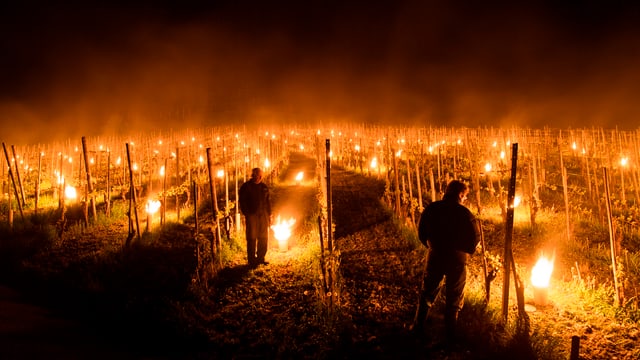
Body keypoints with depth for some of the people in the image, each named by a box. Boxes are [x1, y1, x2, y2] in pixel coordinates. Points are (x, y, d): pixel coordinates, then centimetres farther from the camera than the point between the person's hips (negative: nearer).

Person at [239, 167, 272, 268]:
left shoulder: (264, 187, 12)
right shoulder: (246, 187, -3)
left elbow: (268, 202, 17)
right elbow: (242, 202, -6)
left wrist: (269, 215, 12)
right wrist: (246, 214, -14)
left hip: (263, 215, 5)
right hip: (251, 215, -5)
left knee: (263, 238, 8)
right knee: (252, 238, -3)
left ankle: (260, 258, 19)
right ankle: (252, 260, 3)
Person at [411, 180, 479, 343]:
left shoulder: (431, 209, -6)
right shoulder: (463, 213, -16)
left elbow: (421, 233, 2)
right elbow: (474, 239, -15)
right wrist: (466, 249, 6)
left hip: (435, 258, 3)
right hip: (457, 260, -3)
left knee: (427, 293, 20)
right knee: (453, 299, 12)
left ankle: (418, 327, 26)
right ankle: (449, 335, 20)